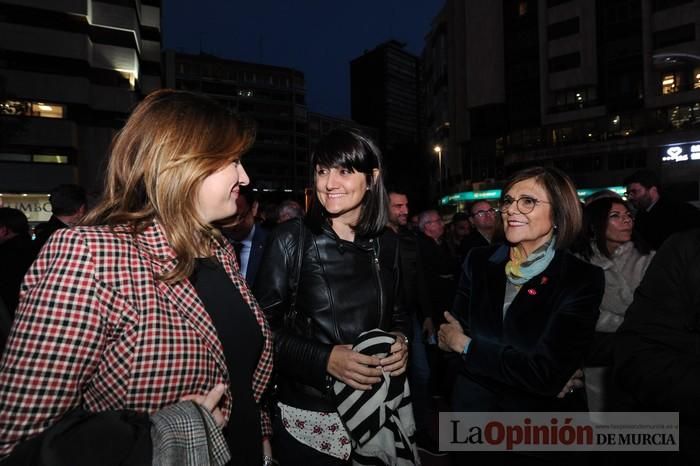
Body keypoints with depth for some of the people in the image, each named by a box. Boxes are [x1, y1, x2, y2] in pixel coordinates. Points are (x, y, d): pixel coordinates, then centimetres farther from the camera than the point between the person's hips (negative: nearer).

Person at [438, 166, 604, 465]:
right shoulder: (479, 262, -5)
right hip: (473, 409, 3)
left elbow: (546, 372, -22)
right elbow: (451, 335, -8)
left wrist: (466, 345, -14)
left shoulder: (583, 280, -14)